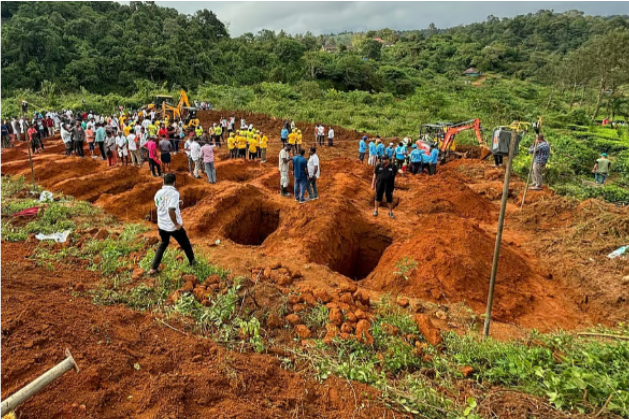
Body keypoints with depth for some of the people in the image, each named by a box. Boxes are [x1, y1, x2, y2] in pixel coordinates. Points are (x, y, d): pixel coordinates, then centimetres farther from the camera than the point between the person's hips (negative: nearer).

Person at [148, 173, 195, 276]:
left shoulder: (158, 193, 0)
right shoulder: (174, 193, -21)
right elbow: (171, 210, -32)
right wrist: (176, 224, -21)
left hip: (161, 225, 6)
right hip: (173, 226, -6)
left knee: (163, 244, 24)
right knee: (185, 244, 17)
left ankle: (153, 268, 20)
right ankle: (193, 263, 35)